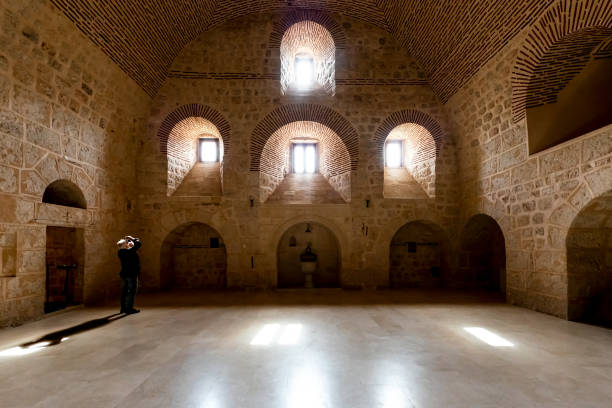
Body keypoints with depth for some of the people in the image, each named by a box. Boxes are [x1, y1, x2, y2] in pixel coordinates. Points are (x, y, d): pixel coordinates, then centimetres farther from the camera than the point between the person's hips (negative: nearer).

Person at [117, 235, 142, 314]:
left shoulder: (120, 252, 4)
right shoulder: (130, 251, -19)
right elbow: (139, 243, -13)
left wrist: (129, 241, 12)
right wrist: (132, 238, -1)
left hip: (124, 274, 8)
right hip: (132, 274, -8)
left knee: (124, 291, 14)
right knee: (131, 291, -2)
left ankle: (123, 308, 21)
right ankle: (129, 309, 0)